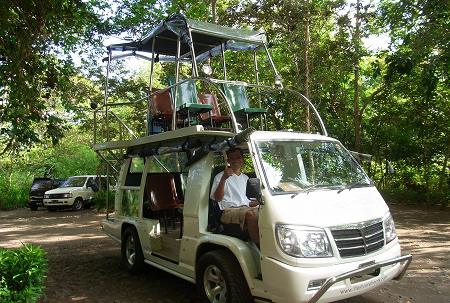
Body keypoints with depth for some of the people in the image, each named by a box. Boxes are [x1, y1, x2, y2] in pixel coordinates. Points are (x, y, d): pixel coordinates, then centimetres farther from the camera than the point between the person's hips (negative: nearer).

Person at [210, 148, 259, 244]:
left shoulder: (245, 178, 27)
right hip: (229, 211, -5)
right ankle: (258, 246, -32)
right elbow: (217, 198, -9)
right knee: (250, 214, -37)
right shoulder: (220, 176, 7)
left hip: (245, 209, 6)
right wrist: (223, 179, -20)